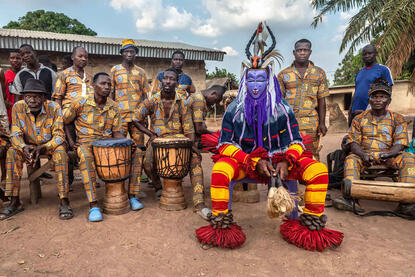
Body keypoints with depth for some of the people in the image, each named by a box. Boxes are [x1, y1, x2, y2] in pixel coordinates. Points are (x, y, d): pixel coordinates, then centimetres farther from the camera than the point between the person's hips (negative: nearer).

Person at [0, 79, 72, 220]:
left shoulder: (54, 108, -20)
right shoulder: (18, 107, -13)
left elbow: (59, 136, -19)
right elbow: (15, 134, -11)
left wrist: (42, 148, -35)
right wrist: (24, 147, -32)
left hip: (51, 144, -3)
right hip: (29, 145, 3)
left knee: (60, 151, -33)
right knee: (12, 152, -25)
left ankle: (64, 201, -32)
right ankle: (15, 202, -17)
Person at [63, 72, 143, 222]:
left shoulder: (113, 107, 5)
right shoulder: (80, 103, -5)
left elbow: (117, 131, 6)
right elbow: (65, 122, 9)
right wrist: (71, 141, -2)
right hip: (85, 141, -3)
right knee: (86, 158, -39)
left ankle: (131, 196, -12)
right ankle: (93, 206, -37)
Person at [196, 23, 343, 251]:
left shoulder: (283, 109, 5)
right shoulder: (235, 109, 0)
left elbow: (295, 142, 4)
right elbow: (226, 145, -5)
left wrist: (285, 162, -18)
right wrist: (255, 162, -18)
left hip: (277, 161, 2)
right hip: (243, 161, -1)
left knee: (318, 170, -19)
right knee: (220, 169, -35)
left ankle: (312, 225, 0)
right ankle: (220, 226, -16)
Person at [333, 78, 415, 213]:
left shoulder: (398, 119, 10)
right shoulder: (359, 119, 11)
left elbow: (400, 143, -1)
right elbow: (353, 142, 1)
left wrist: (387, 154, -25)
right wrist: (363, 155, -21)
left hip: (390, 155, 0)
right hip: (365, 154, 0)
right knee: (351, 159, -31)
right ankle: (349, 197, -44)